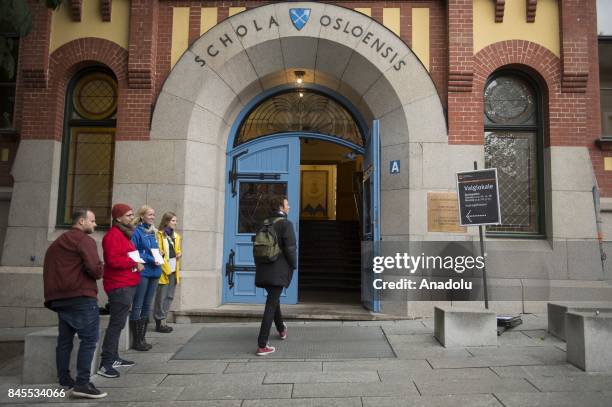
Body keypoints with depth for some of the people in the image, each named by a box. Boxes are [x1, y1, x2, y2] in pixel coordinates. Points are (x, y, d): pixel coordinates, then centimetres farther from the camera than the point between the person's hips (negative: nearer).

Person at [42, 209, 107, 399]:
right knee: (89, 339, -6)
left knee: (65, 340, 16)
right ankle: (82, 384, -9)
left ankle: (64, 380, 23)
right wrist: (101, 269, 1)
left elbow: (50, 270, 23)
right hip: (82, 297, -9)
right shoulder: (85, 240, -8)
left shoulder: (56, 242, 21)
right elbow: (94, 268, -19)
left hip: (59, 297, 9)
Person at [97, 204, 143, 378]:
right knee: (117, 323, -10)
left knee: (118, 322, 17)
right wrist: (134, 264, -16)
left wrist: (137, 263, 9)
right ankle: (105, 364, -5)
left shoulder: (124, 234, 19)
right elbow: (113, 260, -24)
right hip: (119, 286, -11)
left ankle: (114, 358, 27)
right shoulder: (113, 235, -13)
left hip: (127, 285, 11)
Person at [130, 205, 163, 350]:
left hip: (154, 272, 8)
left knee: (147, 305, 13)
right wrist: (150, 259, -18)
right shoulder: (137, 231, -8)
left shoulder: (153, 232, 14)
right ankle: (136, 341, 7)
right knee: (137, 305, 0)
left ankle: (142, 338, 22)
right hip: (142, 272, -8)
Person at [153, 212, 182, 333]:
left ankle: (162, 320, 21)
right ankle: (159, 322, 6)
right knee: (161, 297, -3)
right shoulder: (159, 235, -6)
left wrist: (179, 254, 5)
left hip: (173, 270, 7)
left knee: (169, 297, 11)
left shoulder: (176, 236, 16)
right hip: (163, 270, -7)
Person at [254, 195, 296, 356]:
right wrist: (294, 266, -1)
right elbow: (290, 248, -16)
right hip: (278, 270, -7)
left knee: (273, 299, 25)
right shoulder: (286, 224, -9)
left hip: (263, 270, 7)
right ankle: (262, 345, -4)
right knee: (271, 304, -4)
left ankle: (281, 329, 46)